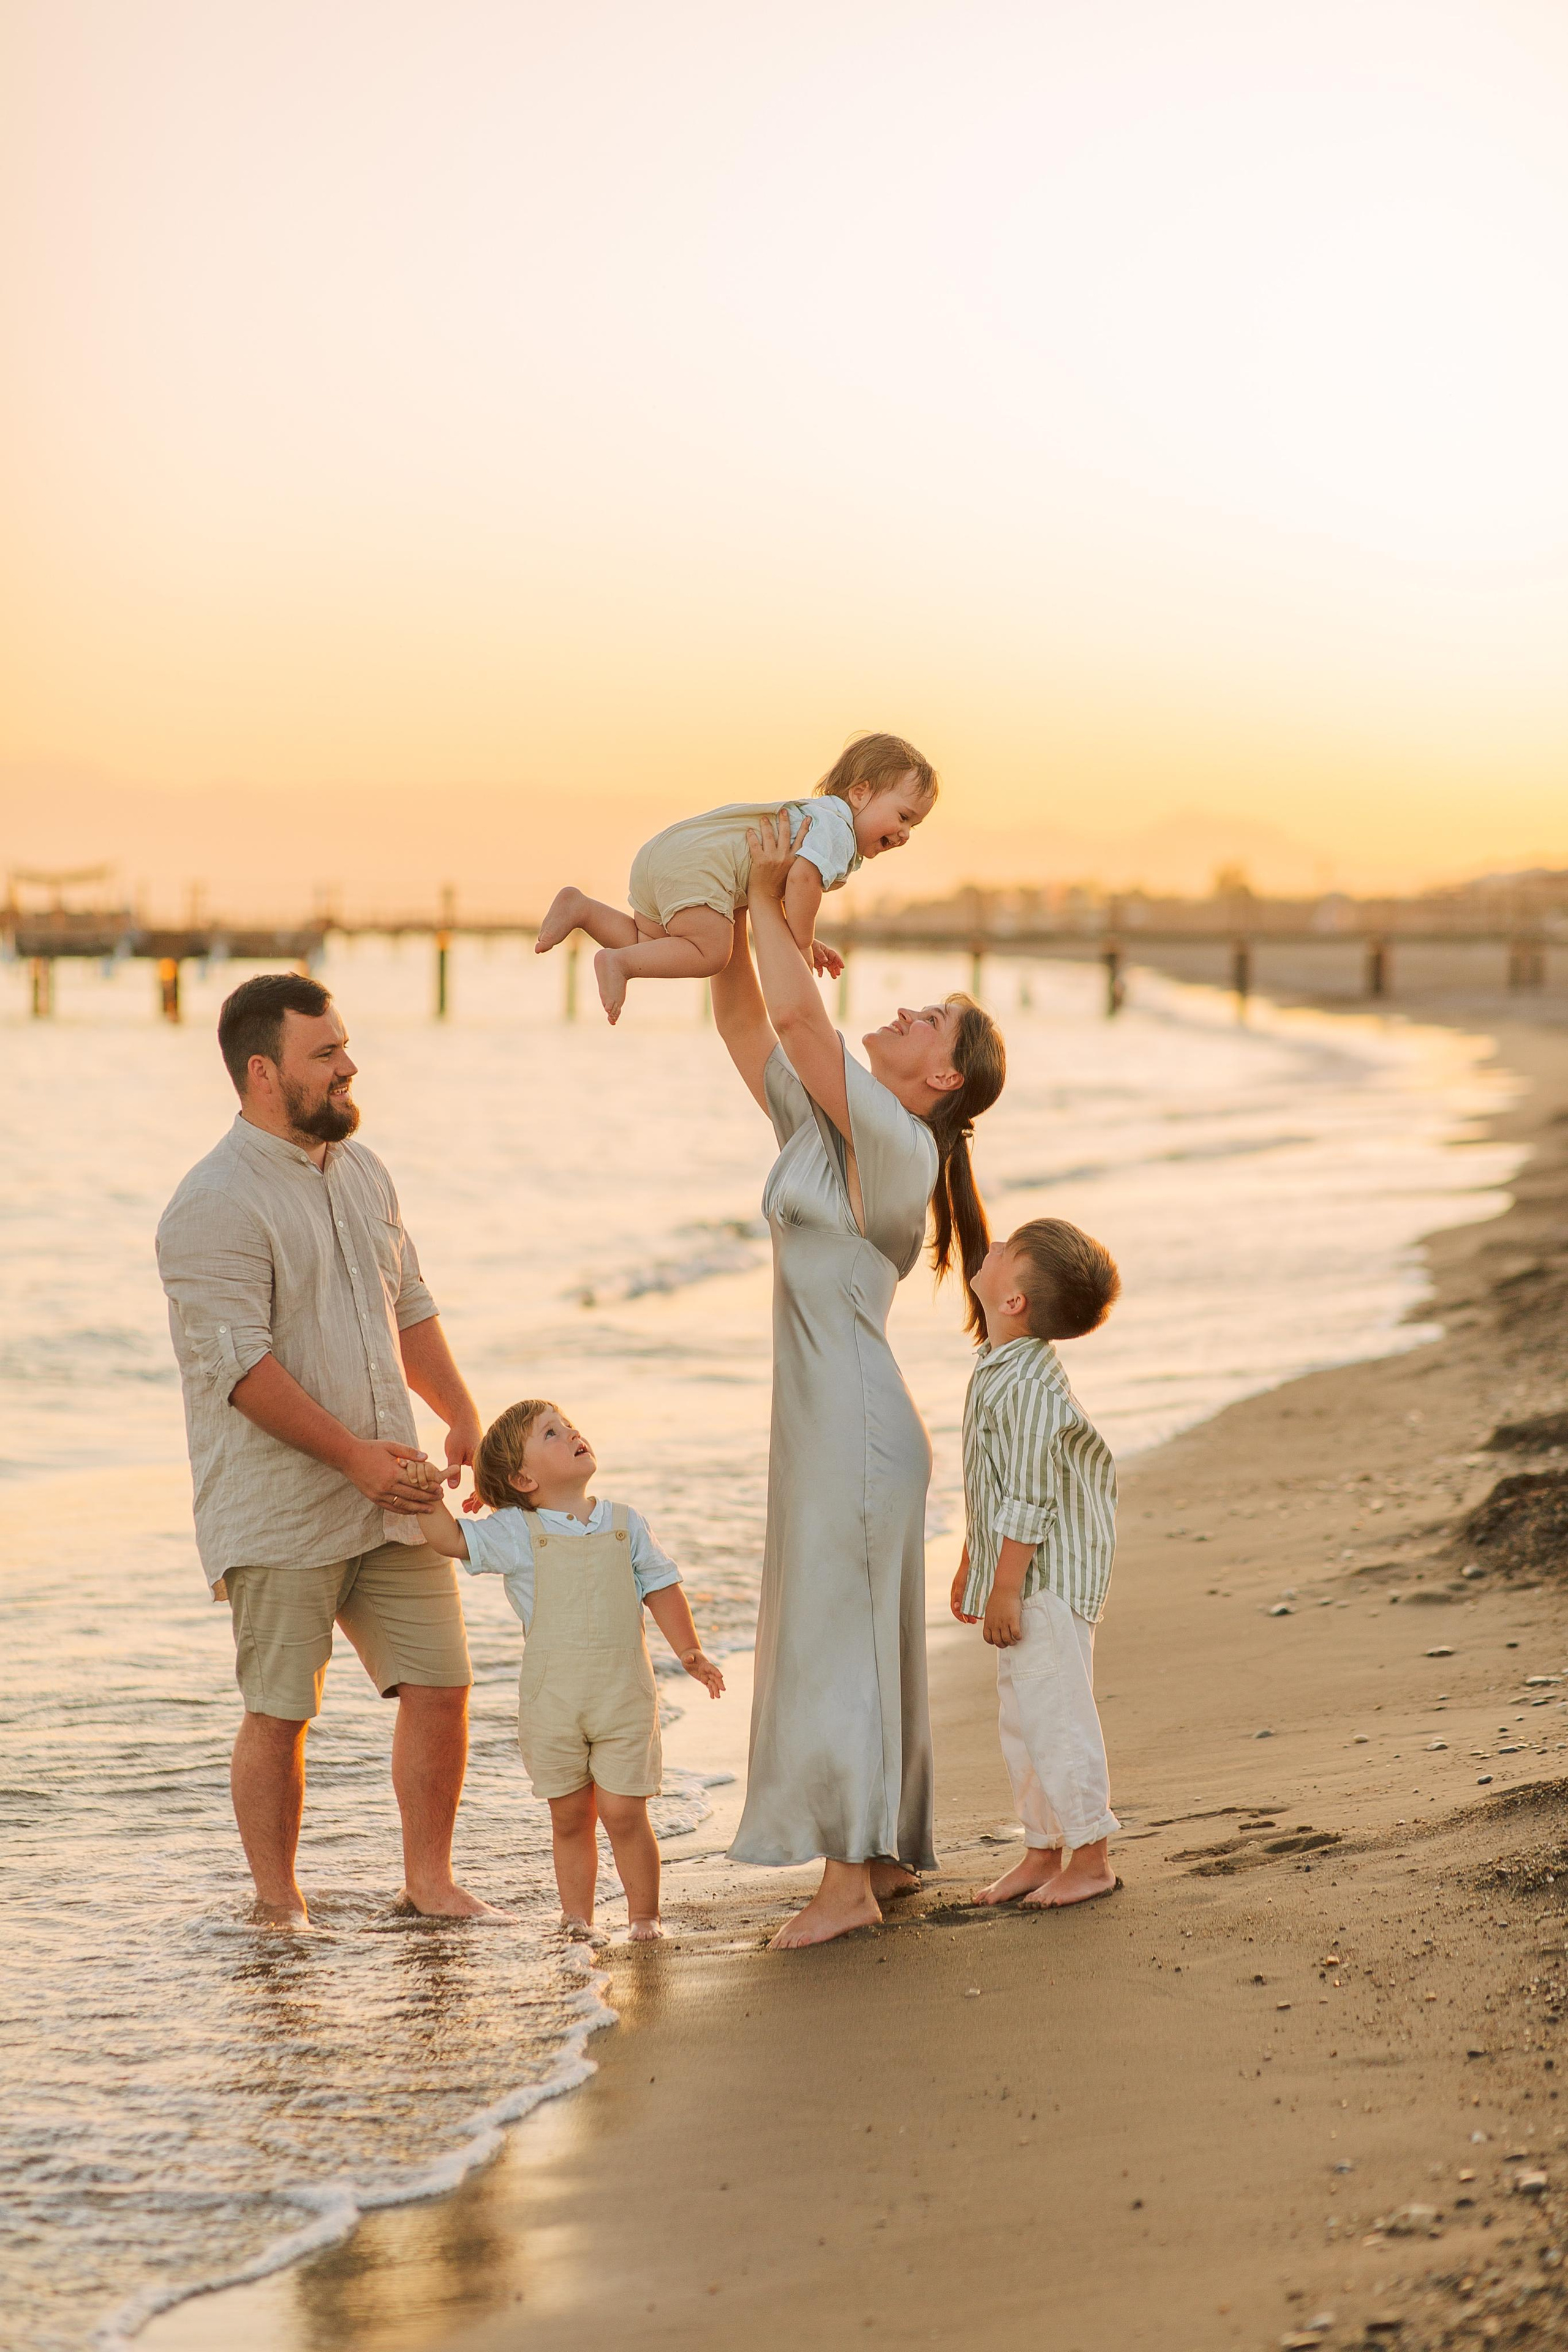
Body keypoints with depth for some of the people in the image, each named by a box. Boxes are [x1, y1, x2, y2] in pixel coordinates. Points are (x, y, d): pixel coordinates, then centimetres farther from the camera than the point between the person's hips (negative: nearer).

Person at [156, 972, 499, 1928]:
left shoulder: (362, 1170, 13)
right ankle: (278, 1905, 15)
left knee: (441, 1683, 5)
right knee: (280, 1710, 1)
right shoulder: (216, 1205, -13)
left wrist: (464, 1417, 8)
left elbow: (409, 1305, 21)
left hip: (389, 1495, 7)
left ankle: (430, 1880, 18)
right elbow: (242, 1365, -19)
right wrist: (355, 1456, -19)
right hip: (277, 1509, -7)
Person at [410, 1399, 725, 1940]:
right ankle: (577, 1918, 20)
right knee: (570, 1819, 9)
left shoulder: (626, 1524, 6)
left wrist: (690, 1652, 5)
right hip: (552, 1707, 0)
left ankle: (645, 1916, 10)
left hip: (624, 1699, 0)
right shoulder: (515, 1535, 0)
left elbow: (661, 1590, 11)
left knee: (623, 1814, -3)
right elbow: (452, 1540, 0)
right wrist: (429, 1497, -17)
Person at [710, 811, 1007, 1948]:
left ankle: (850, 1878, 1)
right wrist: (741, 913, 3)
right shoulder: (820, 1122, 9)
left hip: (857, 1420, -9)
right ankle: (889, 1853, 25)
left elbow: (797, 1014, -25)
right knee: (854, 1634, 15)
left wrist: (771, 900, -15)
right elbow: (748, 1022, 14)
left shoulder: (897, 1143, -16)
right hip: (822, 1417, 9)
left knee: (838, 1633, -5)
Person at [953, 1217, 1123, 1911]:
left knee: (1056, 1716, -2)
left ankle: (1091, 1857, 8)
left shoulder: (1025, 1384, -24)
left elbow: (1027, 1500, -23)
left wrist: (1004, 1588, -19)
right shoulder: (999, 1369, 9)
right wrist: (971, 1565, 23)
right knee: (1022, 1722, 16)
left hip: (1046, 1579, -10)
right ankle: (1043, 1851, 26)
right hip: (1018, 1576, 10)